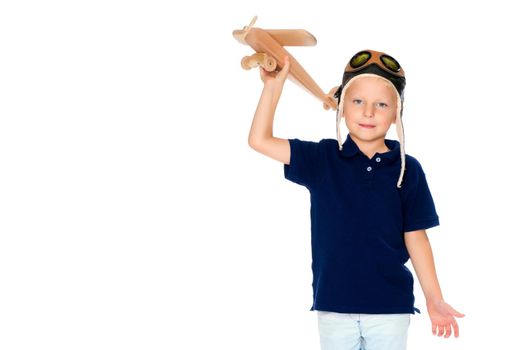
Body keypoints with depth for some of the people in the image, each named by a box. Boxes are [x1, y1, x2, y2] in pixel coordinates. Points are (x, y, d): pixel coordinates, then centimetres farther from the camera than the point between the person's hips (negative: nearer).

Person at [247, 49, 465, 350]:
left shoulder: (407, 169, -2)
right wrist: (274, 84, -8)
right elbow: (260, 141, -3)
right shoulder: (322, 159, 0)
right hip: (333, 305, 1)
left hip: (390, 306, -1)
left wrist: (435, 300, -1)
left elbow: (415, 237, 1)